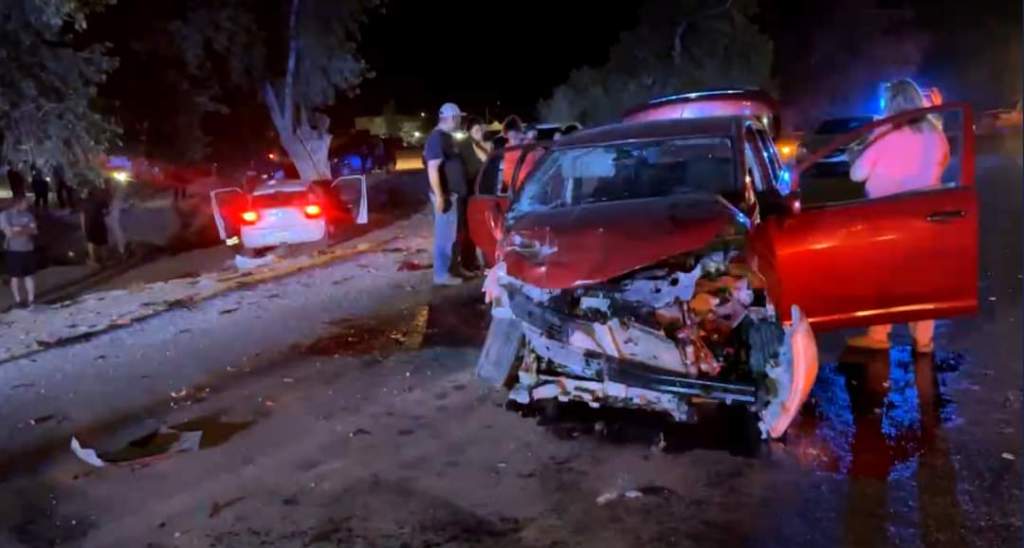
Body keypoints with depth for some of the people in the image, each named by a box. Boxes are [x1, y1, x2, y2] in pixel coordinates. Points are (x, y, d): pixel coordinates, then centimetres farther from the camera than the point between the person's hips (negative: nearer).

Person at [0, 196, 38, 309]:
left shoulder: (28, 214, 5)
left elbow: (35, 231, -2)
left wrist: (18, 229, -15)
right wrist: (26, 230, -9)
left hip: (28, 249, 4)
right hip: (13, 250, -4)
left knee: (30, 275, 4)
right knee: (15, 277, 5)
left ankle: (30, 299, 8)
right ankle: (17, 300, 13)